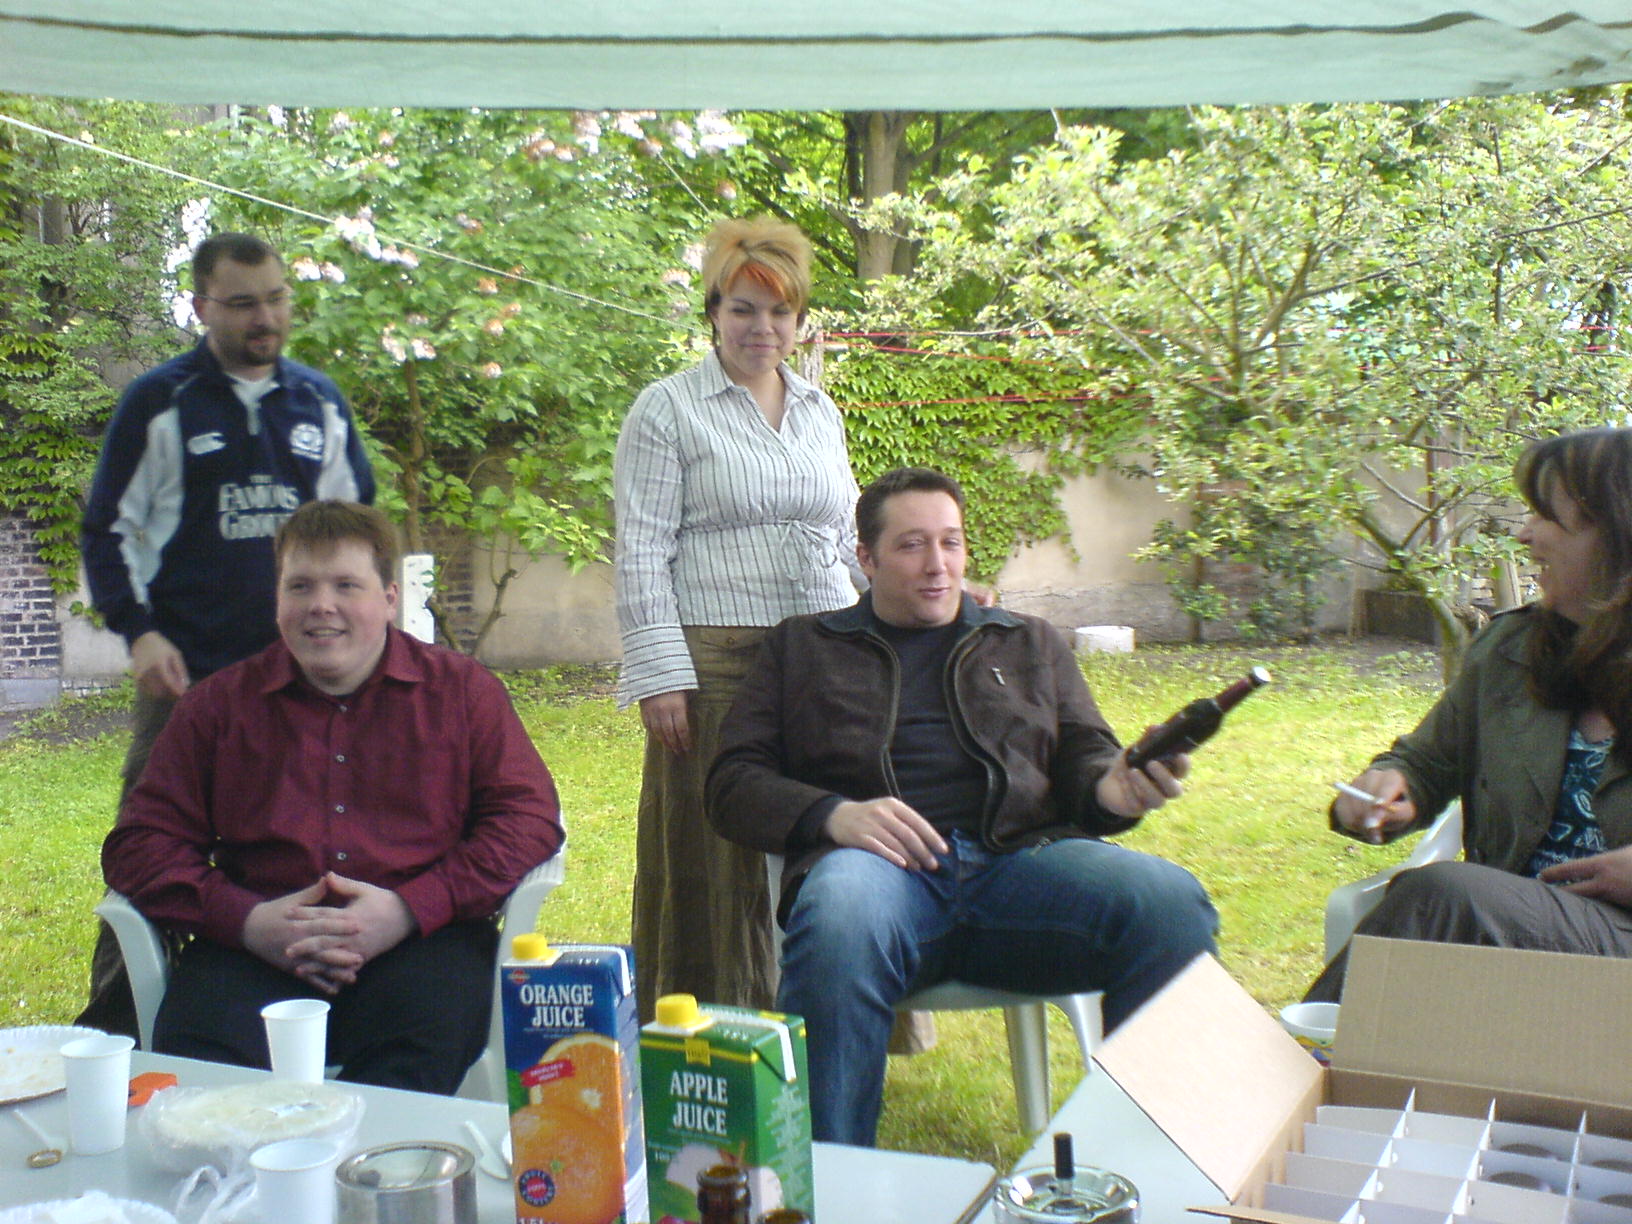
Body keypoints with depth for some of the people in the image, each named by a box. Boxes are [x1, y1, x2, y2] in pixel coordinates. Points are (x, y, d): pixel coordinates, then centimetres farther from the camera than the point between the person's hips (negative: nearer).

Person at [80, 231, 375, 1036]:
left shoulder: (319, 401, 10)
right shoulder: (158, 403, 0)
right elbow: (107, 531, 1)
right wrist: (138, 632, -10)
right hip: (188, 673, -3)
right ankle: (114, 1021, 13)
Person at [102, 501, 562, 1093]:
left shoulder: (462, 690, 13)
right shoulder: (219, 703, 17)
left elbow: (530, 817, 4)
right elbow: (141, 840, 14)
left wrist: (408, 910, -10)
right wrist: (247, 921, -6)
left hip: (419, 942, -1)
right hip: (256, 948, 1)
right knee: (198, 1046, -31)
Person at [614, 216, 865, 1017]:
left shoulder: (821, 412, 17)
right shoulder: (668, 410, 1)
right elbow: (641, 555, -4)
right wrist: (661, 675, -12)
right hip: (716, 661, -5)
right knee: (716, 858, -1)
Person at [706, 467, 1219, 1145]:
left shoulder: (1030, 643, 29)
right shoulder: (803, 645, 23)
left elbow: (1085, 758, 22)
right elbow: (733, 780, 14)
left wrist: (1119, 788, -4)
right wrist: (831, 814, -7)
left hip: (1021, 858, 2)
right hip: (876, 861, -1)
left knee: (1173, 902, -30)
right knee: (837, 917, -40)